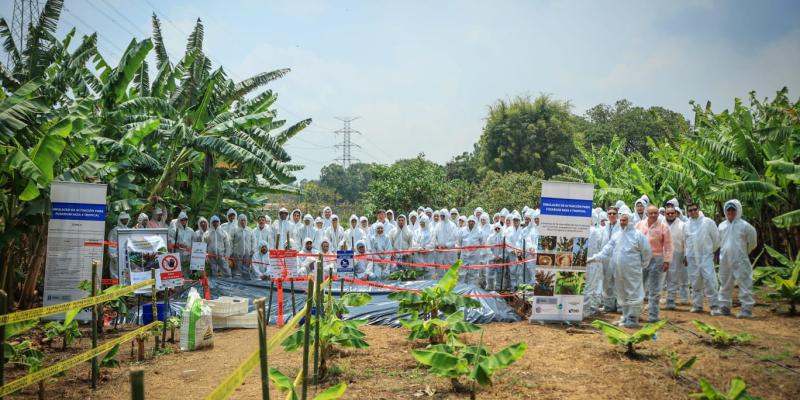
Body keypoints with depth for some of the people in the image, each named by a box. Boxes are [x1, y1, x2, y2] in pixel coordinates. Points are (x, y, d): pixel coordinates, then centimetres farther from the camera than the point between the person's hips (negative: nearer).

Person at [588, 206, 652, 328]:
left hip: (632, 272, -6)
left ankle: (633, 319, 7)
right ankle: (626, 317, 25)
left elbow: (647, 252, -2)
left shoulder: (638, 235, -7)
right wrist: (594, 258, 2)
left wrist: (642, 265, 4)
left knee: (633, 294, -1)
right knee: (622, 295, 13)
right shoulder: (617, 235, 10)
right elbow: (607, 250, 10)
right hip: (619, 272, 6)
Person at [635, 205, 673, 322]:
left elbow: (668, 246, -4)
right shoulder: (639, 225, 5)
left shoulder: (663, 227, -4)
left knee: (654, 290, 4)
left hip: (656, 260, -3)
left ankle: (653, 315, 11)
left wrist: (667, 261, -8)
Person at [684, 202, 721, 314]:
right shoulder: (686, 225, 8)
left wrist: (712, 250, 7)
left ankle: (714, 305, -6)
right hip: (692, 258, 4)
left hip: (706, 256, -4)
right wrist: (686, 255, 16)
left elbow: (716, 238, 3)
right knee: (695, 282, 9)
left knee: (709, 279, -12)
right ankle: (697, 305, 18)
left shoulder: (708, 222, -3)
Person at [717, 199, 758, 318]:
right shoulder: (722, 226, 7)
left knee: (745, 284, -5)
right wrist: (725, 252, 14)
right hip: (725, 261, 5)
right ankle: (724, 307, 23)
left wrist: (744, 252, 13)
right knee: (725, 284, 13)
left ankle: (746, 309, -1)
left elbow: (752, 242, 4)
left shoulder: (744, 225, -6)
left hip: (740, 261, -5)